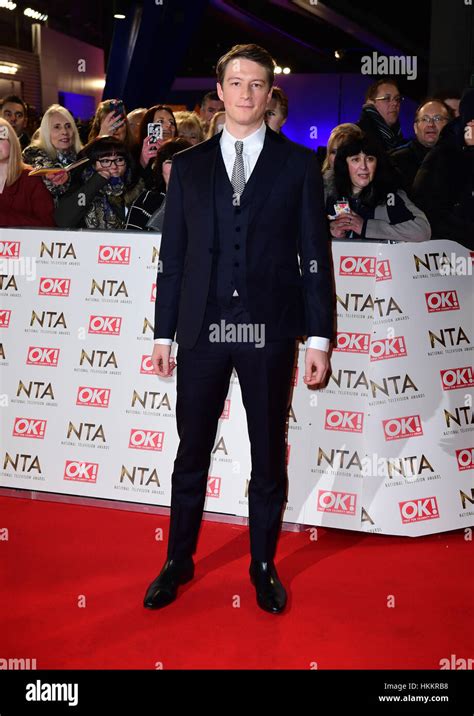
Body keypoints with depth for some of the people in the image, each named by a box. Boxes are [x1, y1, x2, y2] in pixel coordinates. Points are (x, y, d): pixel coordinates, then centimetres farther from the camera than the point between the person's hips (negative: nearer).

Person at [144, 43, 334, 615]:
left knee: (269, 455, 10)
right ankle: (179, 561, 28)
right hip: (202, 330, 1)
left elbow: (315, 255, 1)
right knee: (192, 452, 11)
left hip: (269, 331, -1)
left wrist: (318, 336, -4)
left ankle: (263, 564, 28)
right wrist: (163, 332, 5)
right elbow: (173, 256, 8)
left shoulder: (298, 164, 4)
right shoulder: (189, 166, 9)